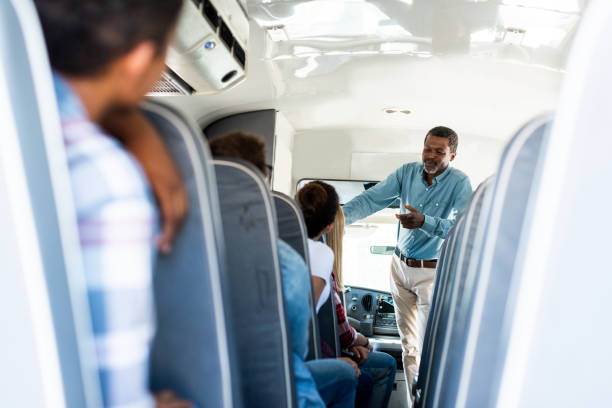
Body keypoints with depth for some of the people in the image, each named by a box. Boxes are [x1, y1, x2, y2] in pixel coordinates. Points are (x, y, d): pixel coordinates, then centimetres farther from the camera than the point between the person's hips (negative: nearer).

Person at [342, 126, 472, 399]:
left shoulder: (459, 183, -12)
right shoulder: (407, 172, -2)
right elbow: (371, 199, -11)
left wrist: (424, 222, -38)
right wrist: (338, 216, -25)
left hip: (433, 271, -4)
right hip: (401, 265, 4)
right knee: (407, 342, 14)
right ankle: (413, 398, 29)